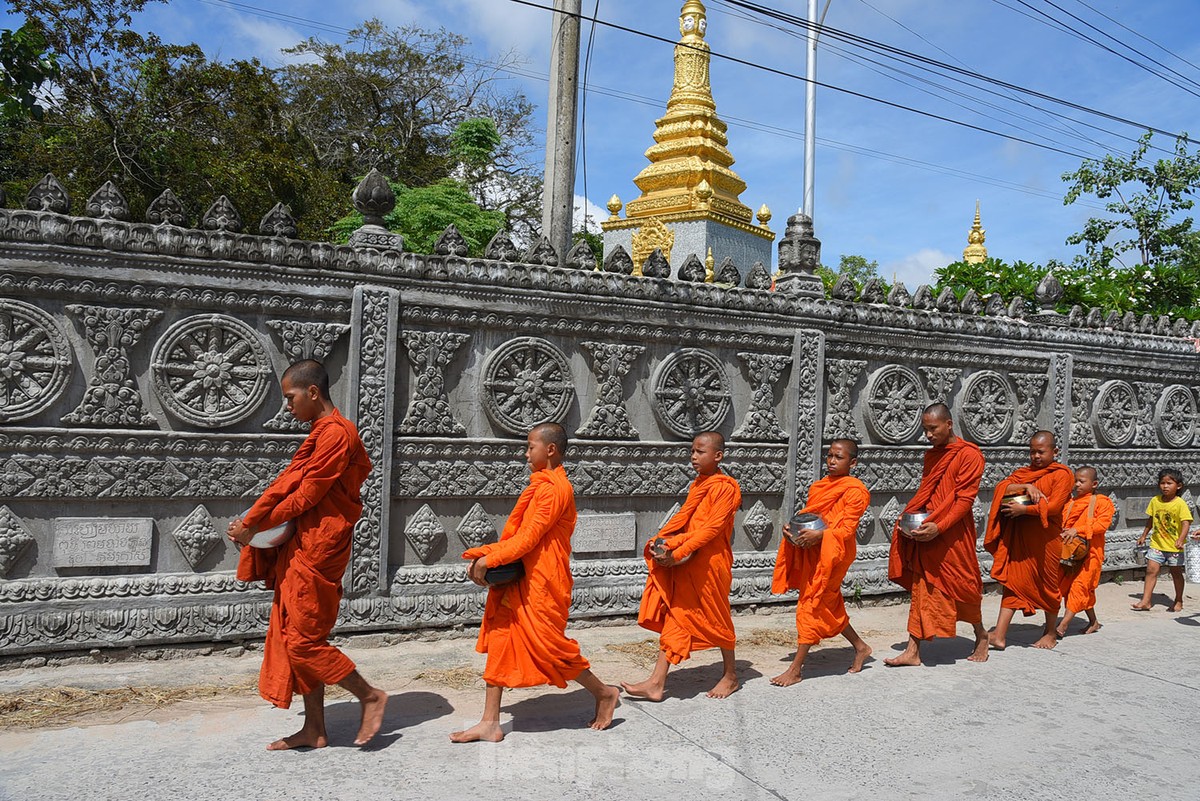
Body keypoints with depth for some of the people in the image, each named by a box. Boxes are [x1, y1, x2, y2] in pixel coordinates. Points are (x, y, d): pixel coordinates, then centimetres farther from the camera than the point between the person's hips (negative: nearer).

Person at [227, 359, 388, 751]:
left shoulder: (335, 432, -16)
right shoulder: (323, 432, 16)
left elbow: (306, 495, -17)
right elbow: (286, 483, 10)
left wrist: (255, 526, -9)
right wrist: (248, 521, 2)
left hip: (317, 551, -10)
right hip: (302, 547, 10)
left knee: (304, 639, -4)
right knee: (295, 637, 12)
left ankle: (371, 696, 10)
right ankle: (314, 729, 21)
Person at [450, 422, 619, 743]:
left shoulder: (554, 488, -15)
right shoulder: (542, 486, 15)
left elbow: (528, 538, -20)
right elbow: (517, 535, 14)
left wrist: (488, 559, -17)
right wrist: (485, 554, 2)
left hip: (542, 582, -10)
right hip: (520, 579, 10)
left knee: (548, 645, -1)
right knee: (499, 639, 7)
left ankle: (604, 693, 20)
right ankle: (490, 723, 14)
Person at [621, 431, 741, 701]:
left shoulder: (725, 487, -13)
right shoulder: (698, 485, 13)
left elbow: (711, 528, -20)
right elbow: (683, 520, 9)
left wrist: (677, 553, -24)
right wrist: (662, 542, -7)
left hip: (710, 563, -7)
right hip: (687, 563, 7)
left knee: (716, 618, 8)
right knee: (673, 616, 3)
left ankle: (730, 675, 29)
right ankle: (657, 683, 3)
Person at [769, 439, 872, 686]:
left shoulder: (855, 490, -9)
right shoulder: (819, 486, 14)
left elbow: (847, 528, -15)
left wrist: (819, 535, -29)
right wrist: (791, 527, 0)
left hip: (831, 553, -8)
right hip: (811, 550, 8)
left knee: (811, 605, -6)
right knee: (828, 606, 16)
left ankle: (795, 670, -1)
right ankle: (860, 647, 37)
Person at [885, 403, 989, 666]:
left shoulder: (969, 454, -10)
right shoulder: (931, 455, 13)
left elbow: (965, 499, -15)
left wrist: (939, 527, -24)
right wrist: (908, 517, 1)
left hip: (953, 534, -6)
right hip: (925, 531, 6)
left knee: (960, 586, 8)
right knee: (922, 588, 5)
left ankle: (980, 634, 35)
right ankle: (913, 650, 7)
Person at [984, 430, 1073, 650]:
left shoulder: (1062, 474, -3)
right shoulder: (1023, 472, 14)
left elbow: (1053, 506, -14)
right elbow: (1001, 488, -1)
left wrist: (1023, 509, -17)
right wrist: (1025, 487, -15)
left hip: (1045, 539, -4)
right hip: (1019, 537, 4)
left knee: (1048, 584, 9)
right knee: (1013, 581, 0)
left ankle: (1050, 633, 28)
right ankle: (999, 635, -4)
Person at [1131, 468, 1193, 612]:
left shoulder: (1180, 503, -13)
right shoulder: (1155, 500, 1)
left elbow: (1186, 523, -20)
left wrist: (1181, 539, -33)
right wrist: (1143, 535, 17)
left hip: (1174, 546, -3)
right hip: (1157, 543, 3)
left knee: (1176, 573, 11)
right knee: (1151, 570, -4)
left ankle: (1179, 601, 27)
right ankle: (1145, 601, -3)